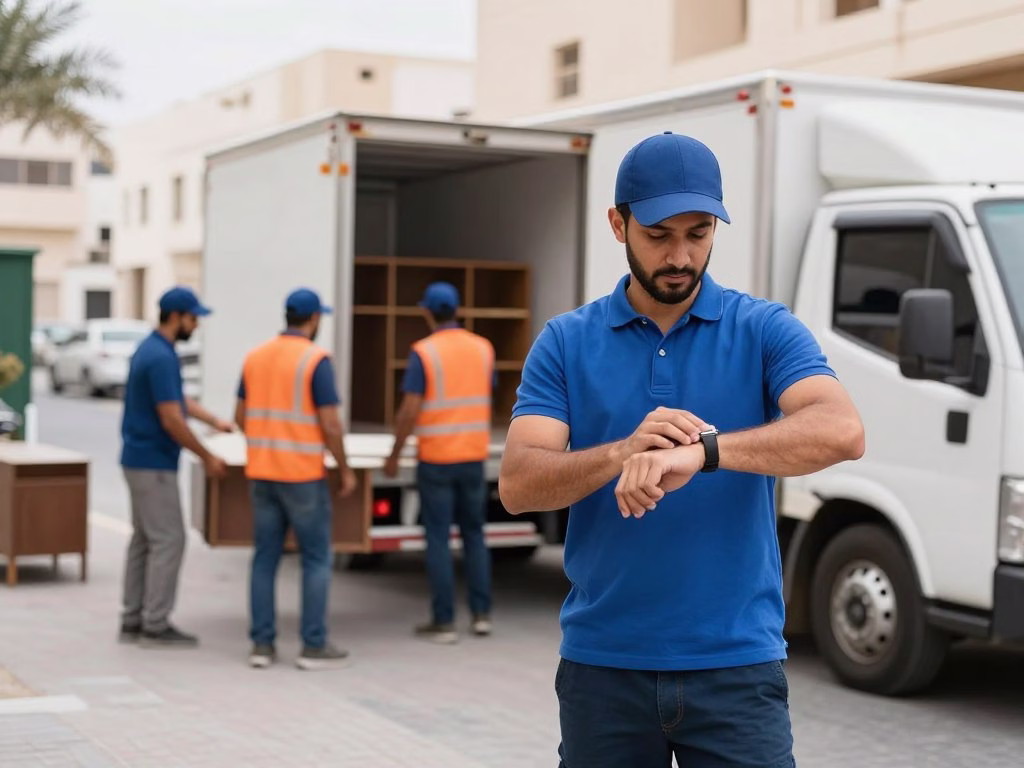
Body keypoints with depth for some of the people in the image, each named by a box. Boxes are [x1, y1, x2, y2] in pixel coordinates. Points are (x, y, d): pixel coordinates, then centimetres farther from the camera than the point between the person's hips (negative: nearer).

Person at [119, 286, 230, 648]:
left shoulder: (152, 349, 12)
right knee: (168, 540, -5)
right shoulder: (161, 357, -20)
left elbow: (178, 398, 22)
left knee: (144, 539, 12)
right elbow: (171, 420, -22)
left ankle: (133, 620, 16)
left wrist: (214, 421, 11)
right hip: (154, 464, -10)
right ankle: (155, 625, -1)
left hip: (139, 459, 10)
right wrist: (207, 457, -12)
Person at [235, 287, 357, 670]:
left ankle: (262, 643, 8)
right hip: (302, 475, -6)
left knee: (265, 558, 10)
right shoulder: (317, 360, -13)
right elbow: (330, 425, -16)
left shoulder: (255, 356, 6)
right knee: (316, 559, 4)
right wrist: (346, 470, -2)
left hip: (262, 473, 6)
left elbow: (241, 417, 12)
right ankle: (314, 645, 4)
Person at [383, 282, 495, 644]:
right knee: (474, 534, 15)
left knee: (438, 539, 2)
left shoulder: (423, 352, -11)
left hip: (436, 459, -4)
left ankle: (444, 621, 3)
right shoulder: (483, 348, 4)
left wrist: (394, 455, -4)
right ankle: (481, 613, 14)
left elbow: (410, 411, -14)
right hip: (474, 456, 4)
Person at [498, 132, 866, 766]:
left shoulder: (767, 330, 0)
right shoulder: (566, 342, 4)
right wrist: (625, 451, -25)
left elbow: (841, 431, -19)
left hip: (737, 664, -1)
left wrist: (702, 450, -34)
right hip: (602, 665, 2)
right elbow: (518, 485, -7)